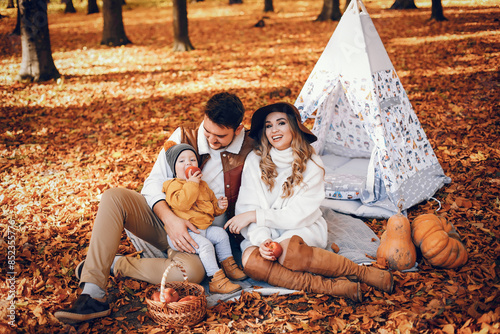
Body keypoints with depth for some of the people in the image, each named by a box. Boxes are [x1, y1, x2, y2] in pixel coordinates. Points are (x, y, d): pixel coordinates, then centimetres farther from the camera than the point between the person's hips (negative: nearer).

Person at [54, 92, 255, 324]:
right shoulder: (185, 136, -2)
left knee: (192, 272, -36)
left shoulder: (251, 150, -7)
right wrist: (170, 219, -23)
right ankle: (92, 296, -28)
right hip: (162, 216, 3)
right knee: (114, 197, -25)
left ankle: (113, 265, -14)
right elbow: (154, 182, -6)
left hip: (195, 235, -2)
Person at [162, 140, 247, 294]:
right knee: (205, 245, -26)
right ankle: (215, 280, -24)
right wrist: (191, 183, -24)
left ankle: (228, 264, 16)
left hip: (203, 228, 9)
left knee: (221, 234, 4)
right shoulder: (174, 186, -9)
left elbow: (211, 206, 26)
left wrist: (219, 205, 3)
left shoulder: (202, 184, 18)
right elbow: (181, 203, -28)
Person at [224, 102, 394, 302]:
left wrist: (255, 215, -17)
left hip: (302, 229, -2)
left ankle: (364, 273, -27)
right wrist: (261, 239, -24)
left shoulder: (312, 164, -6)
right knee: (251, 261, -32)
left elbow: (299, 215, -12)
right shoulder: (255, 160, -1)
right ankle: (331, 286, -37)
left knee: (289, 250, -37)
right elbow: (248, 206, -6)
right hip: (265, 231, 2)